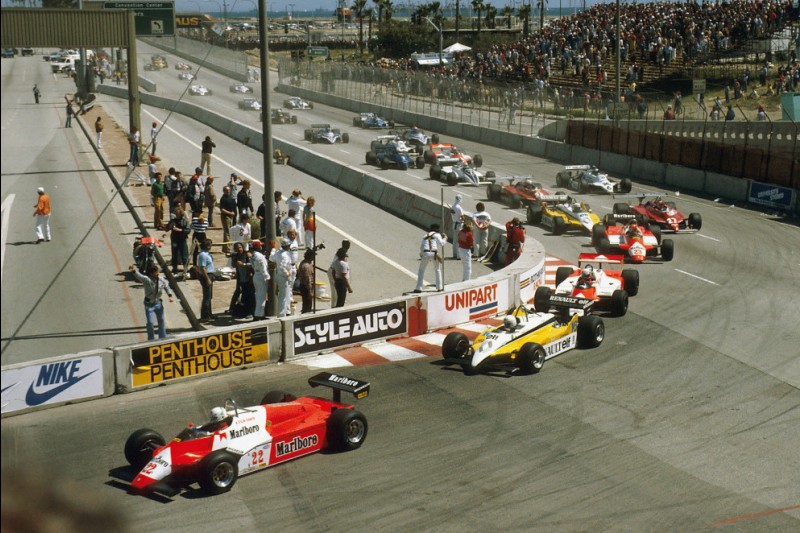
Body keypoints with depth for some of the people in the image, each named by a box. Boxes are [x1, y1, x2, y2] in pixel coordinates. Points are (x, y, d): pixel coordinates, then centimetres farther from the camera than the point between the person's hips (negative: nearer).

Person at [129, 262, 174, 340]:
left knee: (161, 321, 18)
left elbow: (167, 286, 7)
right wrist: (134, 270, -67)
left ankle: (163, 338, 36)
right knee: (150, 323, 3)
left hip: (158, 302, 5)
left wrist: (170, 295, -6)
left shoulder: (162, 279, -12)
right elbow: (138, 275, -46)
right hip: (149, 304, -5)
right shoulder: (147, 279, -27)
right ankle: (151, 340, 24)